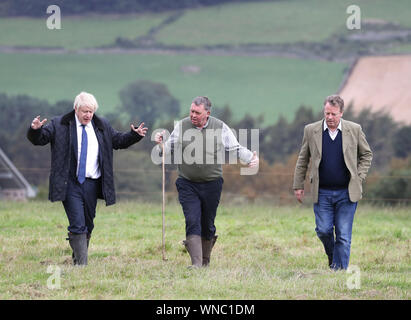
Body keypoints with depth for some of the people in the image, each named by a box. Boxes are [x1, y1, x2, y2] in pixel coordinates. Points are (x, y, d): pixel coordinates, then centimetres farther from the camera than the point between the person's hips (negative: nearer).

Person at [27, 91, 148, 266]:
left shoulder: (102, 126, 12)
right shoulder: (59, 125, 0)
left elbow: (119, 140, 21)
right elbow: (39, 139, -3)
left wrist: (135, 135, 5)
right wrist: (35, 130, -24)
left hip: (92, 184, 5)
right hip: (70, 184, -4)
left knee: (88, 225, 12)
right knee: (78, 225, -12)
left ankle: (77, 257, 28)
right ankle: (81, 264, -12)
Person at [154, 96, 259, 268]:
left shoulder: (220, 128, -1)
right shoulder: (181, 126, 1)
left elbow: (236, 148, 6)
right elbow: (169, 148, 8)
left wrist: (250, 158, -7)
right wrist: (160, 144, -12)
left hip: (212, 185, 1)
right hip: (188, 185, -1)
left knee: (207, 225, 10)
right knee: (192, 222, -13)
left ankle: (205, 260, 29)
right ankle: (196, 263, -15)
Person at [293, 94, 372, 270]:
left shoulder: (354, 130, 0)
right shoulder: (311, 130, 2)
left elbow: (366, 154, 13)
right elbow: (302, 160, 10)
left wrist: (359, 178, 2)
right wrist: (298, 185, 9)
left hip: (347, 192, -1)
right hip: (322, 193, 1)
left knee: (343, 236, -2)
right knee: (323, 230, -3)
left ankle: (339, 269, 5)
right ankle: (331, 255, 28)